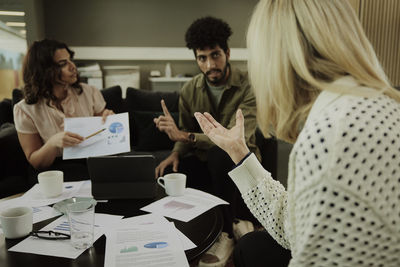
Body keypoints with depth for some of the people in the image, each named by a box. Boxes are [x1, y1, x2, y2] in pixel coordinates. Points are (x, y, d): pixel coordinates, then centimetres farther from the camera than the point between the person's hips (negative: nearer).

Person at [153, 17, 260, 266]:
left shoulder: (248, 86, -17)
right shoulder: (190, 90, -1)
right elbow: (186, 131, 10)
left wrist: (185, 136, -36)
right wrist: (176, 152, -13)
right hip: (205, 160, 5)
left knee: (220, 155, -38)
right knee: (166, 174, -21)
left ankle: (226, 232, -14)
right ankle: (234, 221, -6)